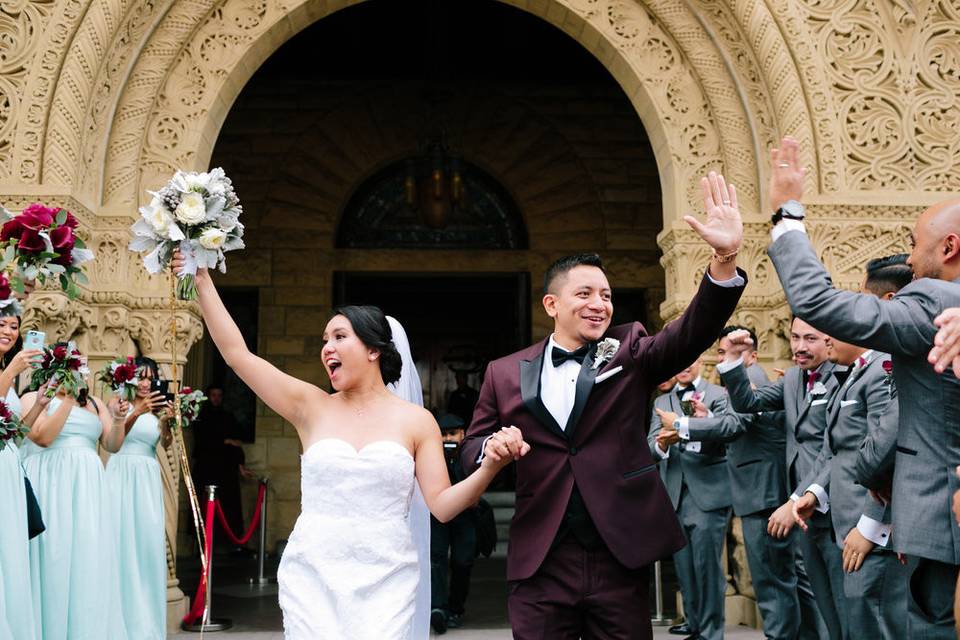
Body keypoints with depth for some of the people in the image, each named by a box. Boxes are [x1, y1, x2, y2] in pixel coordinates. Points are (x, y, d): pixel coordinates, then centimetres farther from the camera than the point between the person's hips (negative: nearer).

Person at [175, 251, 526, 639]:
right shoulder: (312, 407, 4)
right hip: (313, 575, 1)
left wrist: (491, 466, -18)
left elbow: (443, 505, -2)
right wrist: (202, 281, -1)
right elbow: (236, 353, 1)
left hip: (386, 579, -1)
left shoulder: (416, 420, 2)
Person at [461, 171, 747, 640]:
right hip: (540, 563, 0)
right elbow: (472, 450, 10)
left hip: (620, 556, 0)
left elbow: (691, 334, -12)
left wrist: (724, 258, -28)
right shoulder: (505, 373, 6)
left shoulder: (629, 352, 4)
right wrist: (491, 448, -15)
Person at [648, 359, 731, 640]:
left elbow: (716, 439, -13)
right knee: (684, 569, 10)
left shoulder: (718, 395, 2)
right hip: (675, 496, 4)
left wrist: (679, 426, -20)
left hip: (708, 493, -4)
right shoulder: (661, 402, 14)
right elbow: (650, 447, 2)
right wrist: (661, 443, -20)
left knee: (707, 565, -5)